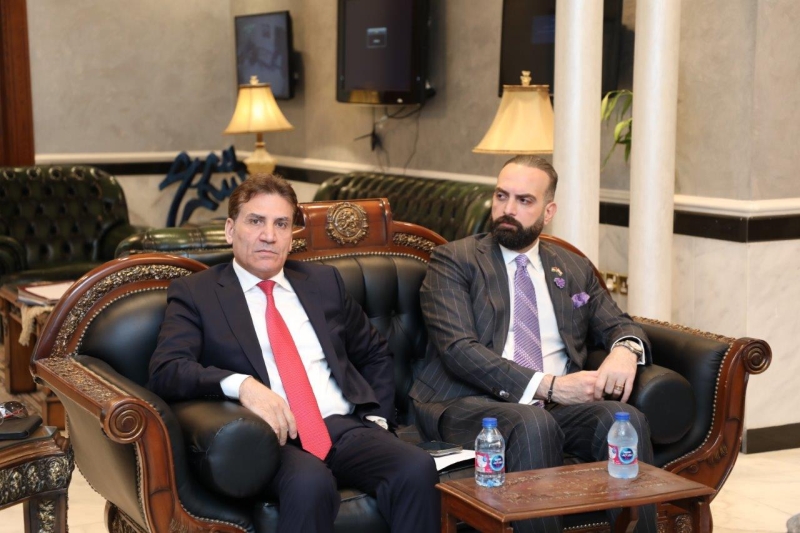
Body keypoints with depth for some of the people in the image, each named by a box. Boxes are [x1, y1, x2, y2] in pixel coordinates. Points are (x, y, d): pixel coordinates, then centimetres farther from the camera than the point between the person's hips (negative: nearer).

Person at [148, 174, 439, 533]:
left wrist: (377, 419, 11)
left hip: (346, 426, 4)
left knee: (417, 469, -27)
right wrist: (241, 384, -23)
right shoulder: (195, 293, 8)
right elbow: (165, 372, -7)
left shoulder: (323, 281, 20)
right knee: (311, 483, -39)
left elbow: (375, 355, 29)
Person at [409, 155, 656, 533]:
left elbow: (619, 326, 23)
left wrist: (626, 349, -6)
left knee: (626, 419, -26)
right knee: (533, 425, -37)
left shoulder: (576, 270, 21)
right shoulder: (453, 261, 5)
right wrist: (548, 386, -18)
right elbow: (458, 349, -8)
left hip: (559, 404, 4)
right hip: (470, 403, -4)